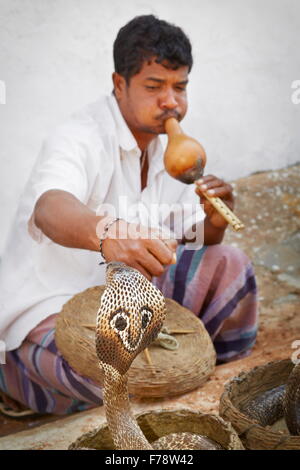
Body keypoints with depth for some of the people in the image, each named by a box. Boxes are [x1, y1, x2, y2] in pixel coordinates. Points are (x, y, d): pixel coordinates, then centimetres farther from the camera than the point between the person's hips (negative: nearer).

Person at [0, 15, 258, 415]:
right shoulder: (81, 139, -19)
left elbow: (193, 241, 10)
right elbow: (50, 210, -41)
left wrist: (215, 222, -15)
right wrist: (106, 234, -64)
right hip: (49, 312, -7)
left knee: (229, 266, -8)